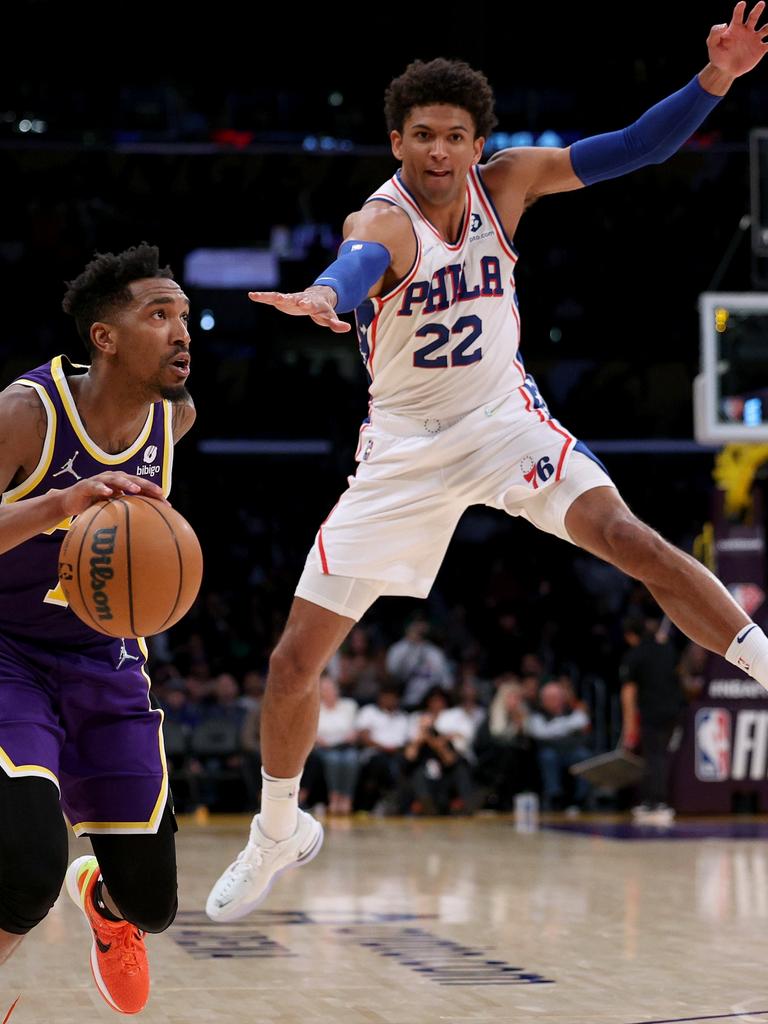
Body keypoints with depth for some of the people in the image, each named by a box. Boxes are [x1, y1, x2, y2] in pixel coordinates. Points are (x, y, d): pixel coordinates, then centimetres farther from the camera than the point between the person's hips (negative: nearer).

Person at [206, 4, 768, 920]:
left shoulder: (504, 182, -8)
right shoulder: (384, 221, -23)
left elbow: (634, 149, -8)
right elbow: (362, 259, -49)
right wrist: (325, 295, -73)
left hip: (505, 420, 2)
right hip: (406, 447, -2)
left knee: (624, 534, -29)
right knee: (294, 660, 0)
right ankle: (278, 834, 23)